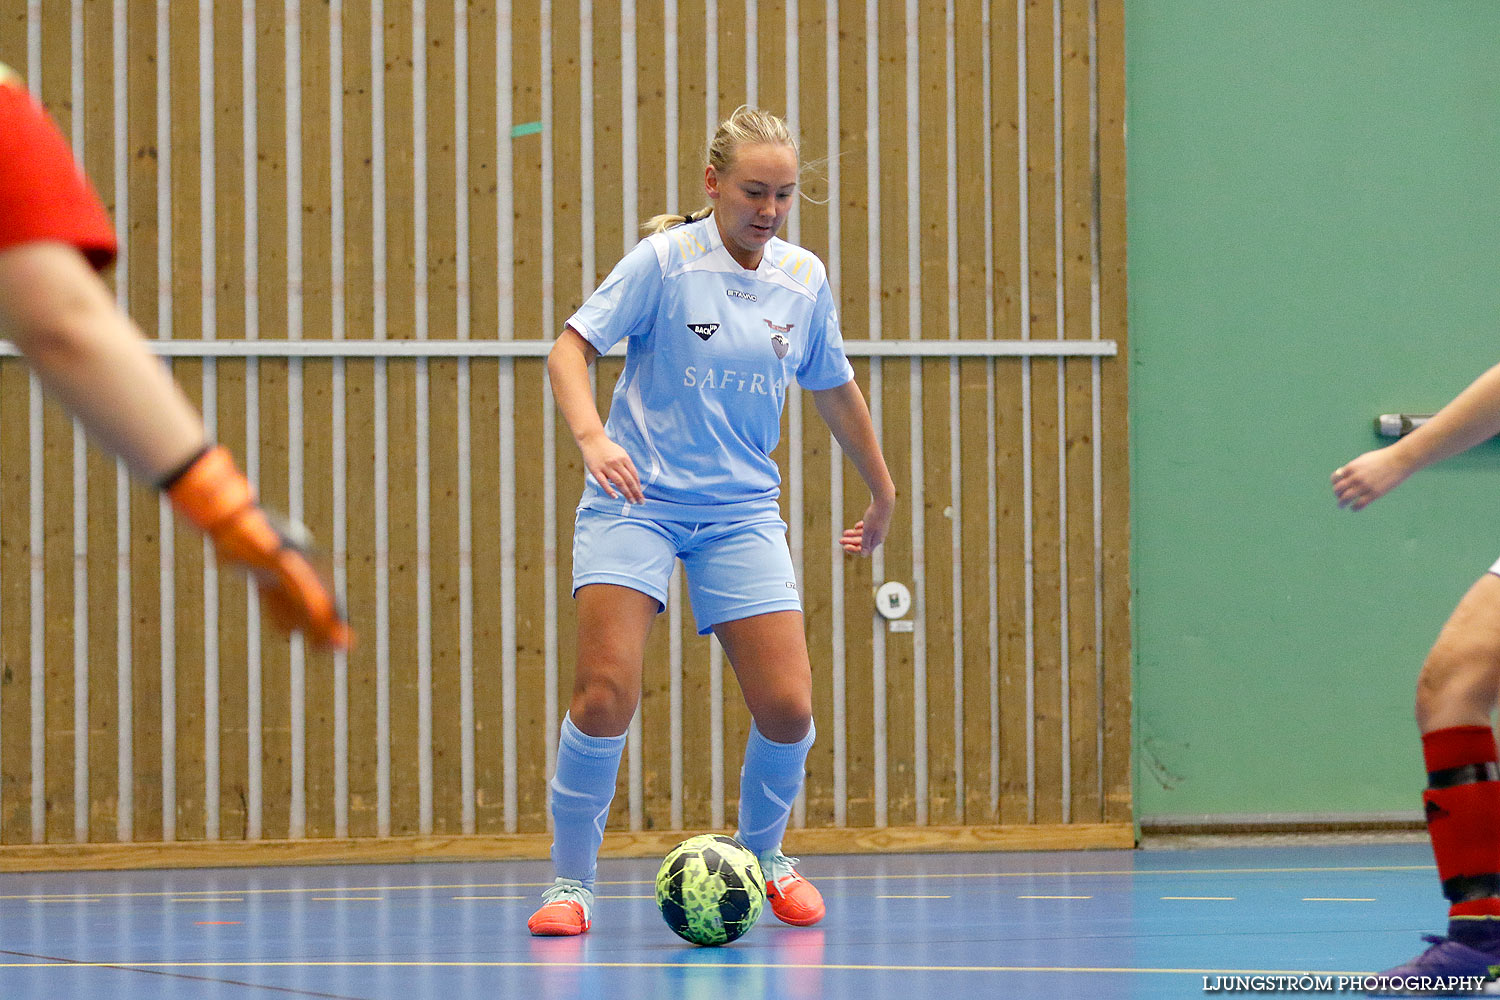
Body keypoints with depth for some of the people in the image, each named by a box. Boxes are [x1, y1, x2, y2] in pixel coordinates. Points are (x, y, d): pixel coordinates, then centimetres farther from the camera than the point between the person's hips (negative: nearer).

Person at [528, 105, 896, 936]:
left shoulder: (803, 278, 4)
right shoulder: (665, 259, -8)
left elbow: (835, 391, 19)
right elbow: (570, 347, -11)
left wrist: (882, 492, 28)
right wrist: (592, 435, -29)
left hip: (741, 510, 4)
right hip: (636, 501, -4)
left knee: (787, 705, -7)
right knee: (606, 696, -18)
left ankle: (763, 853, 22)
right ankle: (570, 882, -1)